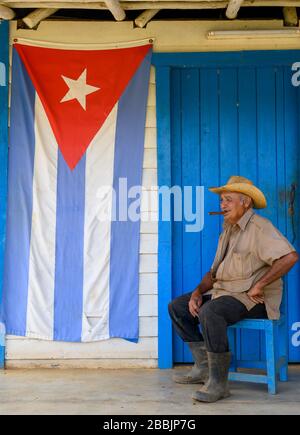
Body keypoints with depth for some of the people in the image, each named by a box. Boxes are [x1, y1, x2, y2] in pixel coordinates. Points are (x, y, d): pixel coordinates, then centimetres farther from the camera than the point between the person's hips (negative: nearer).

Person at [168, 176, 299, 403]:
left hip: (252, 299, -10)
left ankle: (218, 382, -24)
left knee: (209, 312, -35)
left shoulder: (259, 227, -11)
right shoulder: (228, 231, 18)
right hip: (223, 293, 10)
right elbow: (215, 271, 19)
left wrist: (259, 285, -23)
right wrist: (198, 292, 1)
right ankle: (203, 367, 3)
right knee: (177, 307, 5)